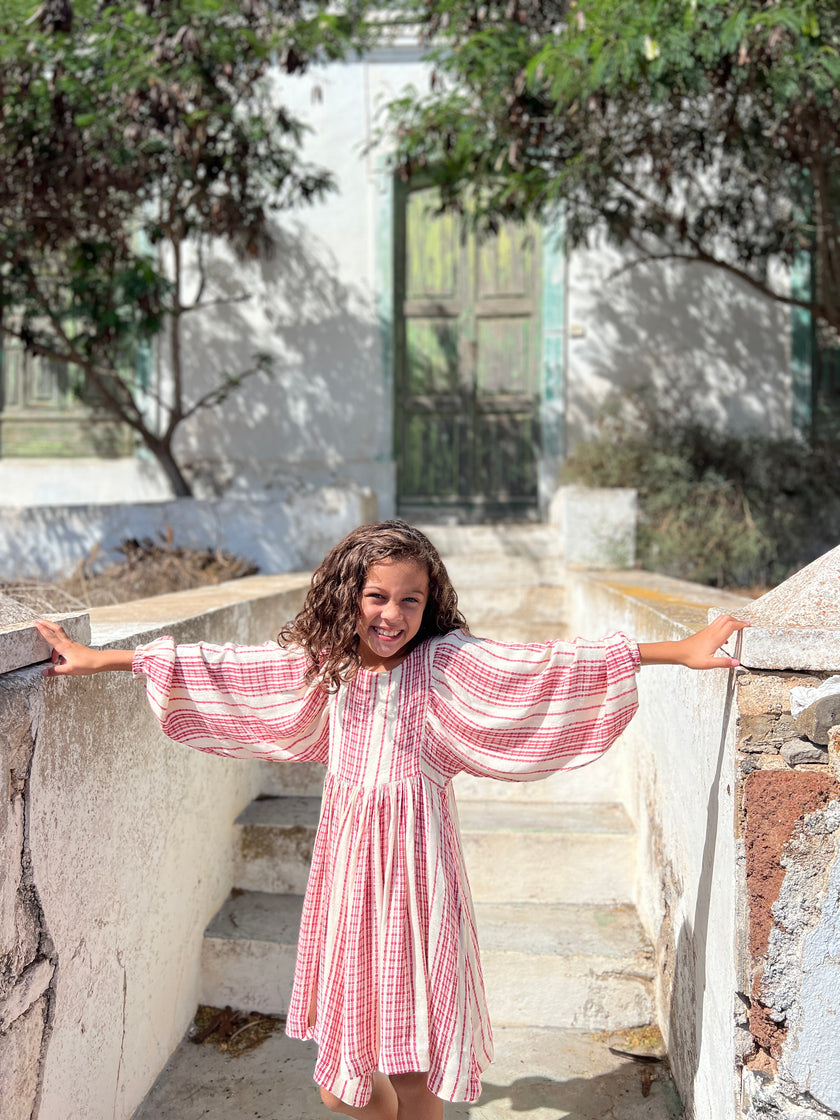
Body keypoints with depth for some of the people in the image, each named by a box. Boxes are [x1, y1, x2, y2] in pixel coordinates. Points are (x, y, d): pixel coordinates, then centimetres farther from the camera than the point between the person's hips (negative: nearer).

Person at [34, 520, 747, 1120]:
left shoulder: (445, 662, -5)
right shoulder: (321, 663, 5)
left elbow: (548, 663, -13)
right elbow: (218, 667, 10)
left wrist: (680, 651, -20)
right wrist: (101, 659, 12)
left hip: (415, 860, -3)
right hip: (347, 862, 3)